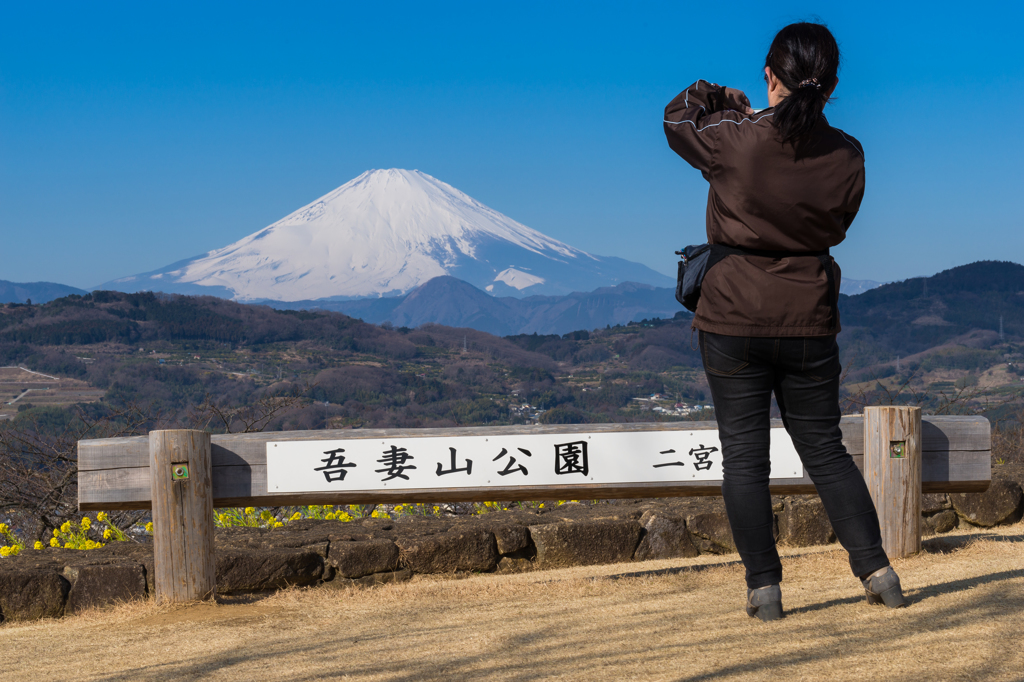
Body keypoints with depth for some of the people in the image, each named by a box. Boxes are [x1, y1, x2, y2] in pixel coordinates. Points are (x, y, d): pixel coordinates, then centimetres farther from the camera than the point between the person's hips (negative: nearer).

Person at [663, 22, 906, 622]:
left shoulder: (736, 141, -15)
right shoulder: (847, 156, -5)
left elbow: (677, 121, 5)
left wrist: (719, 99, 24)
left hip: (735, 321, -3)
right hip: (810, 320, 3)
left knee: (744, 458, 5)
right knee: (825, 449, 14)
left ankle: (764, 586, 5)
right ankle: (877, 569, 11)